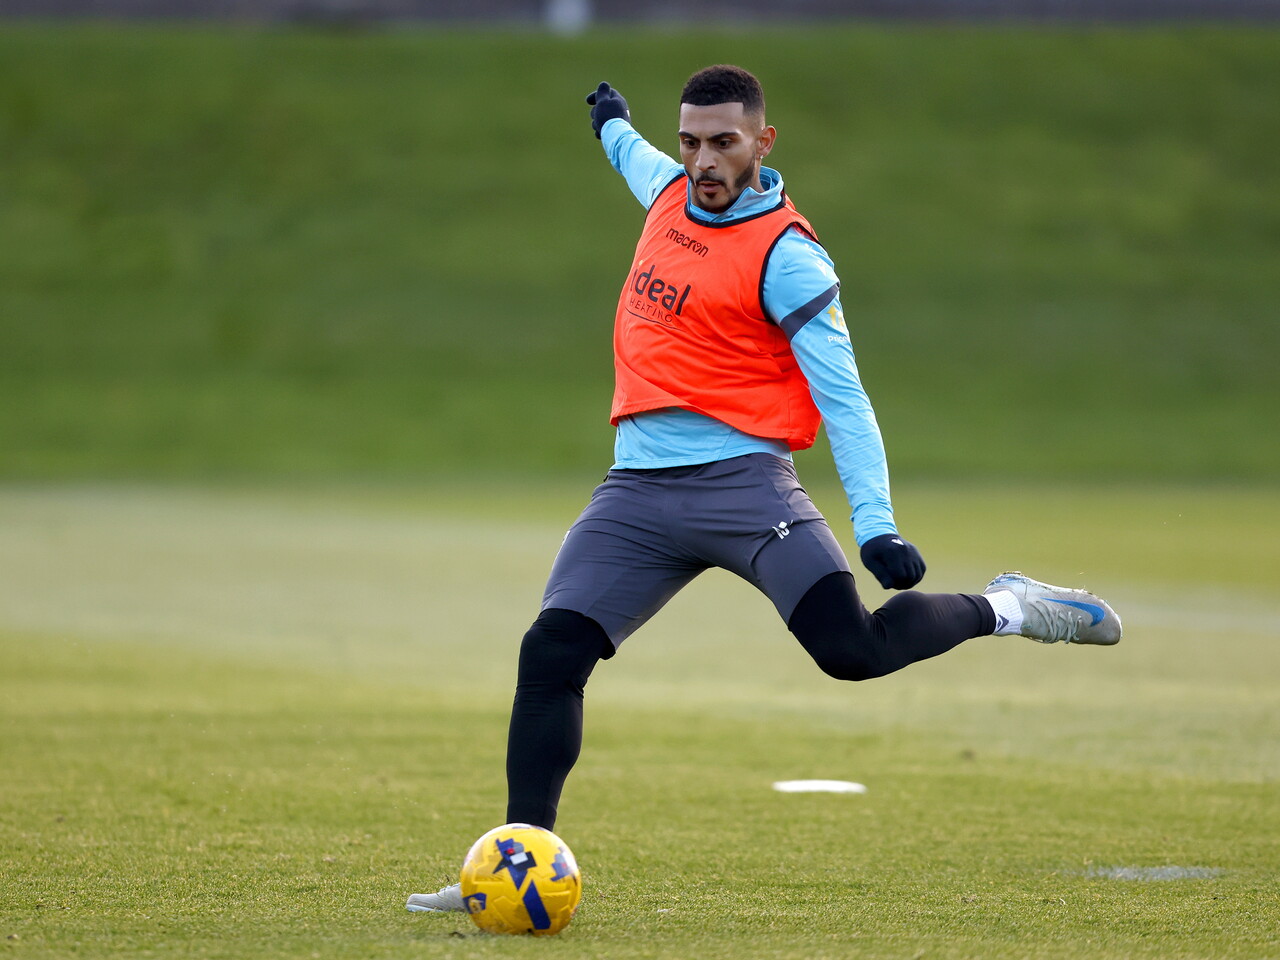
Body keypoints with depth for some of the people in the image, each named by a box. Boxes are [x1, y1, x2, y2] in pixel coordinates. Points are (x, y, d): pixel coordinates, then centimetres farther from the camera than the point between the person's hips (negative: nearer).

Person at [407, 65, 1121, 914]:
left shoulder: (786, 255, -9)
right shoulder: (670, 189, 12)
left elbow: (843, 397, -11)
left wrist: (876, 523, -21)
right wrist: (613, 122, 62)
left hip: (738, 478, -6)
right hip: (639, 487, 6)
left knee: (851, 646, -23)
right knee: (551, 654, -8)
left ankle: (1003, 609, 3)